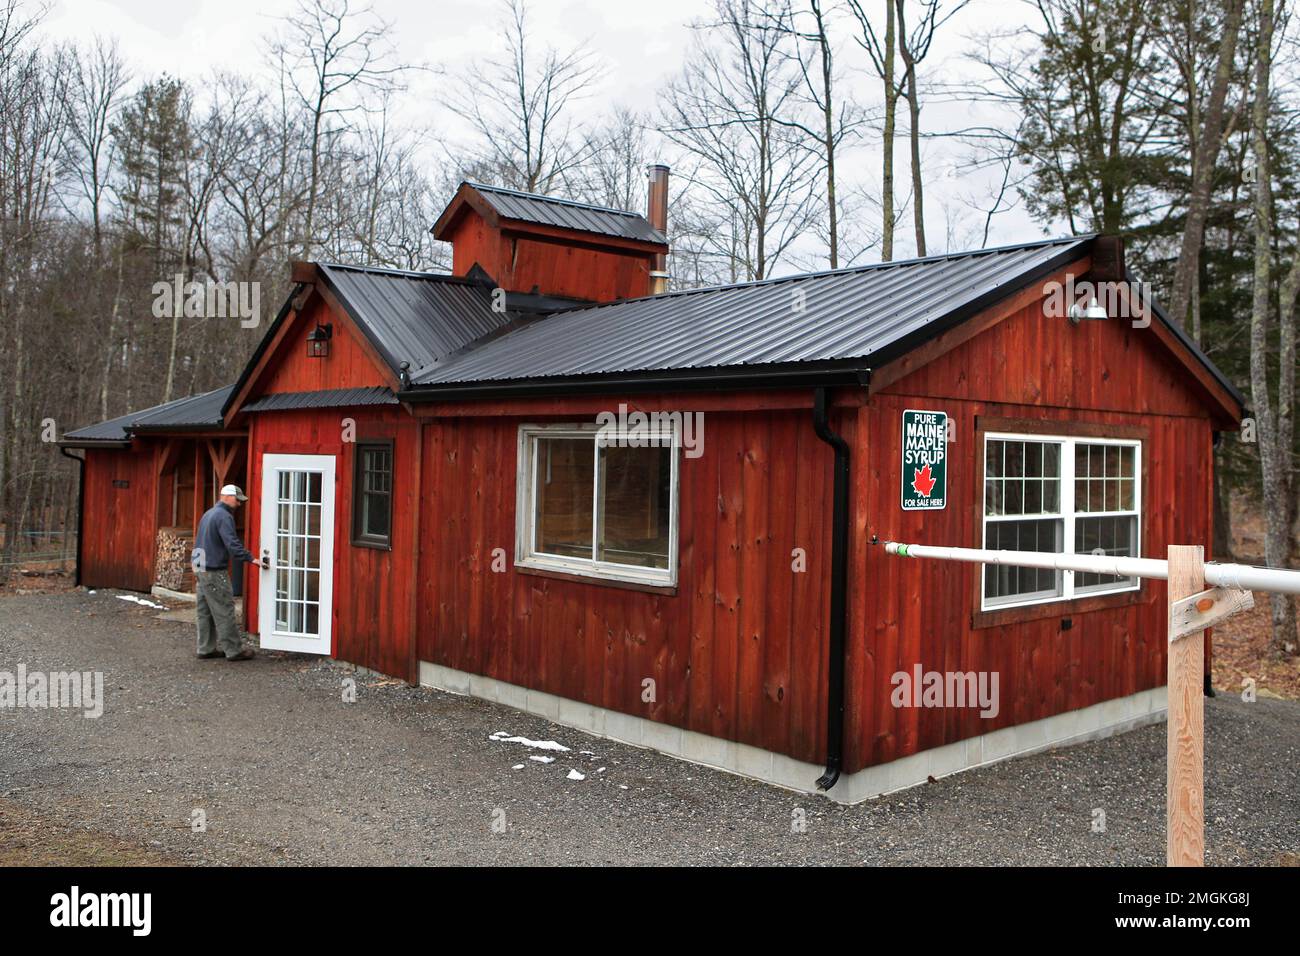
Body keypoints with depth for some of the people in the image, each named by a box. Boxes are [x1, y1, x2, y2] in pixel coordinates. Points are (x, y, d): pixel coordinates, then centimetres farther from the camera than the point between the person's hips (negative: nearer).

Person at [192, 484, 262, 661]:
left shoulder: (208, 514, 18)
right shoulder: (224, 516, -14)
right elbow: (232, 543, -24)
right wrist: (251, 559, -23)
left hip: (200, 568, 10)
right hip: (214, 572, -10)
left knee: (205, 612, 12)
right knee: (224, 611, -5)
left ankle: (206, 649, 17)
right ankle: (233, 650, -1)